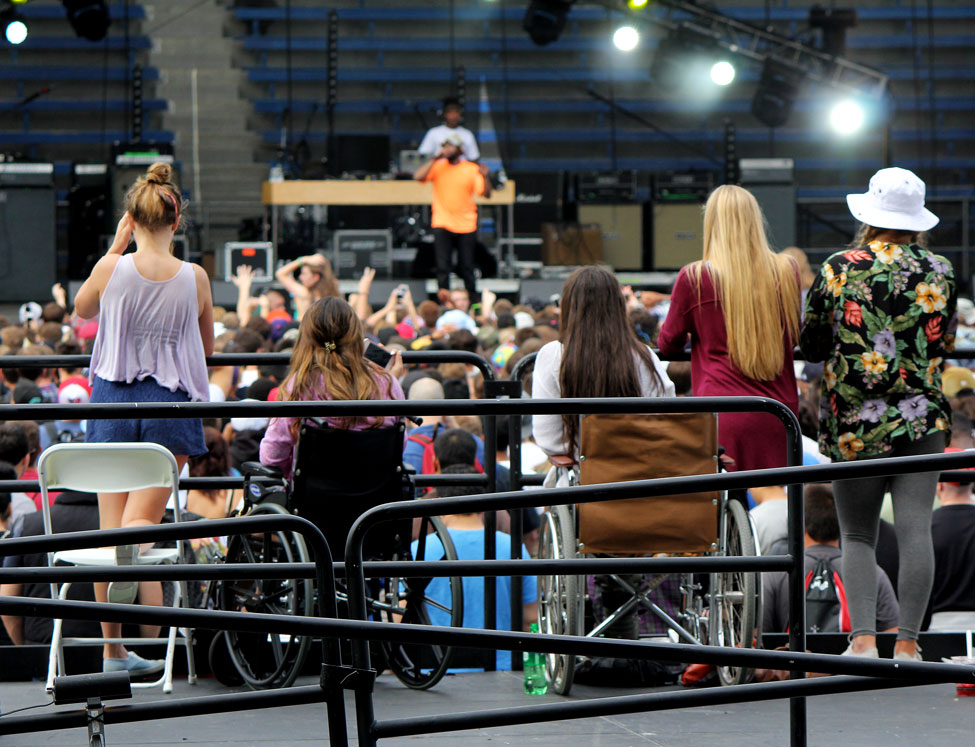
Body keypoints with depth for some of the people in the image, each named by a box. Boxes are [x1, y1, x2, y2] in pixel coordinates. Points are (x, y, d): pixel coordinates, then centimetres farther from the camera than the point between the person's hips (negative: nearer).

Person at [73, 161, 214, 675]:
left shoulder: (111, 269, -7)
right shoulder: (194, 277, -5)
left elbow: (82, 309, 16)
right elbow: (207, 347, 8)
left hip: (114, 400, 0)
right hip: (171, 402, 0)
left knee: (110, 523, 7)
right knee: (144, 513, 3)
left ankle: (113, 649, 9)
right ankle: (132, 545, -38)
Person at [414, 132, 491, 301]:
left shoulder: (471, 169, 2)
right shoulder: (437, 166, 4)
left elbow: (486, 193, -2)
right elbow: (418, 177, -12)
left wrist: (484, 177, -20)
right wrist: (434, 159, -13)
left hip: (466, 225, 0)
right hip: (442, 224, 0)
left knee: (467, 266, 4)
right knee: (442, 265, -5)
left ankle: (472, 299, 15)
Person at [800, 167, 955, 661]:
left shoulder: (838, 268, -2)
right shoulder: (939, 272, 1)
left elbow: (810, 345, 6)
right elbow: (945, 346, 13)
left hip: (854, 421, -1)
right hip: (922, 416, 1)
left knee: (857, 534, 7)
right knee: (915, 529, 0)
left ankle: (863, 638, -5)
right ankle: (907, 643, -1)